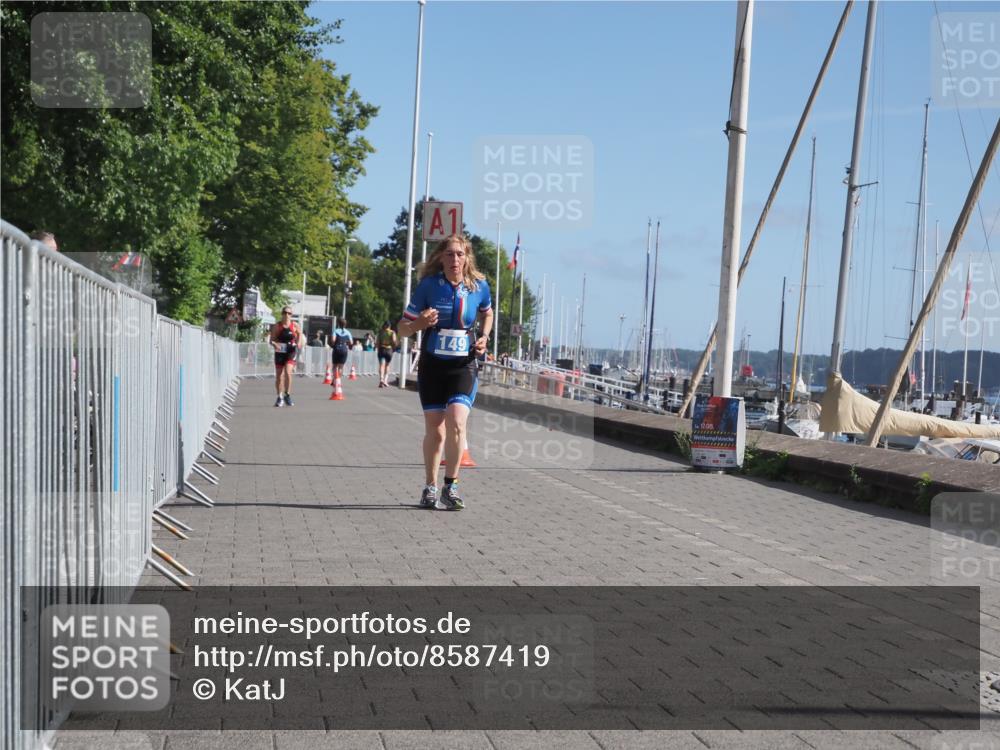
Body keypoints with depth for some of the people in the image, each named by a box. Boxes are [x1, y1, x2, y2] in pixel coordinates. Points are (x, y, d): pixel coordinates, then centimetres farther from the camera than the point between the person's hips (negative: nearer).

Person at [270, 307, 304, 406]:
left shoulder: (295, 325, 1)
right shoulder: (277, 326, -1)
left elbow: (299, 334, 20)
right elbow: (271, 339, -2)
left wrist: (299, 343, 2)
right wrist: (274, 344, -23)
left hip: (291, 351, -1)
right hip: (280, 352, 1)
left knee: (288, 372, -20)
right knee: (279, 376, 6)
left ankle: (287, 395, -6)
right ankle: (280, 397, 23)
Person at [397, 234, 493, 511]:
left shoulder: (479, 286, -1)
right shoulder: (428, 285, -6)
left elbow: (487, 314, 21)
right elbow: (403, 327, -1)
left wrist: (484, 337, 3)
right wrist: (420, 323, -22)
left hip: (464, 366, 0)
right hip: (432, 365, 0)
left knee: (456, 422, -19)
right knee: (434, 431, 4)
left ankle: (450, 486, -5)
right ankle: (430, 488, 22)